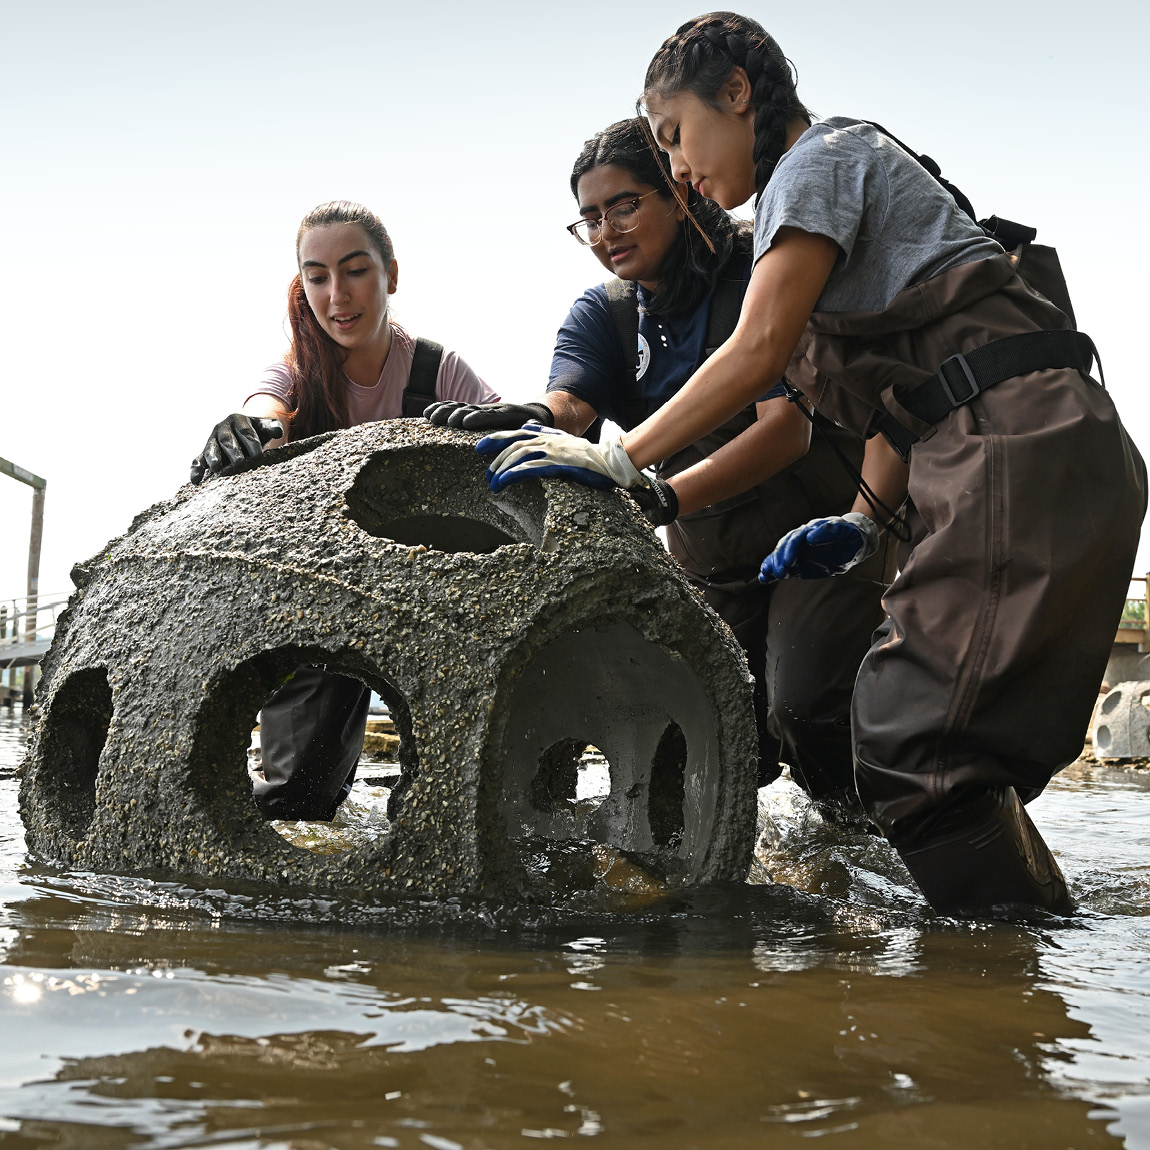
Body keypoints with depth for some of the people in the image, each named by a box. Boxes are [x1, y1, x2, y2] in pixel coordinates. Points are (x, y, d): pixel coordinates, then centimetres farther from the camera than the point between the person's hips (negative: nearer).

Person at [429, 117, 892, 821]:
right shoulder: (603, 312, -1)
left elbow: (787, 426, -31)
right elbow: (568, 402, -22)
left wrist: (666, 496, -47)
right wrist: (521, 419, -48)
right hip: (711, 563, 5)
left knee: (806, 708, -23)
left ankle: (871, 820, 9)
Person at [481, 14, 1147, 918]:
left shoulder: (823, 155, 1)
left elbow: (759, 351, -10)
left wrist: (622, 460, -6)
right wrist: (865, 522, 13)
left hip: (1024, 449, -10)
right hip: (1004, 459, 10)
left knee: (917, 750, -14)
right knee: (899, 733, 7)